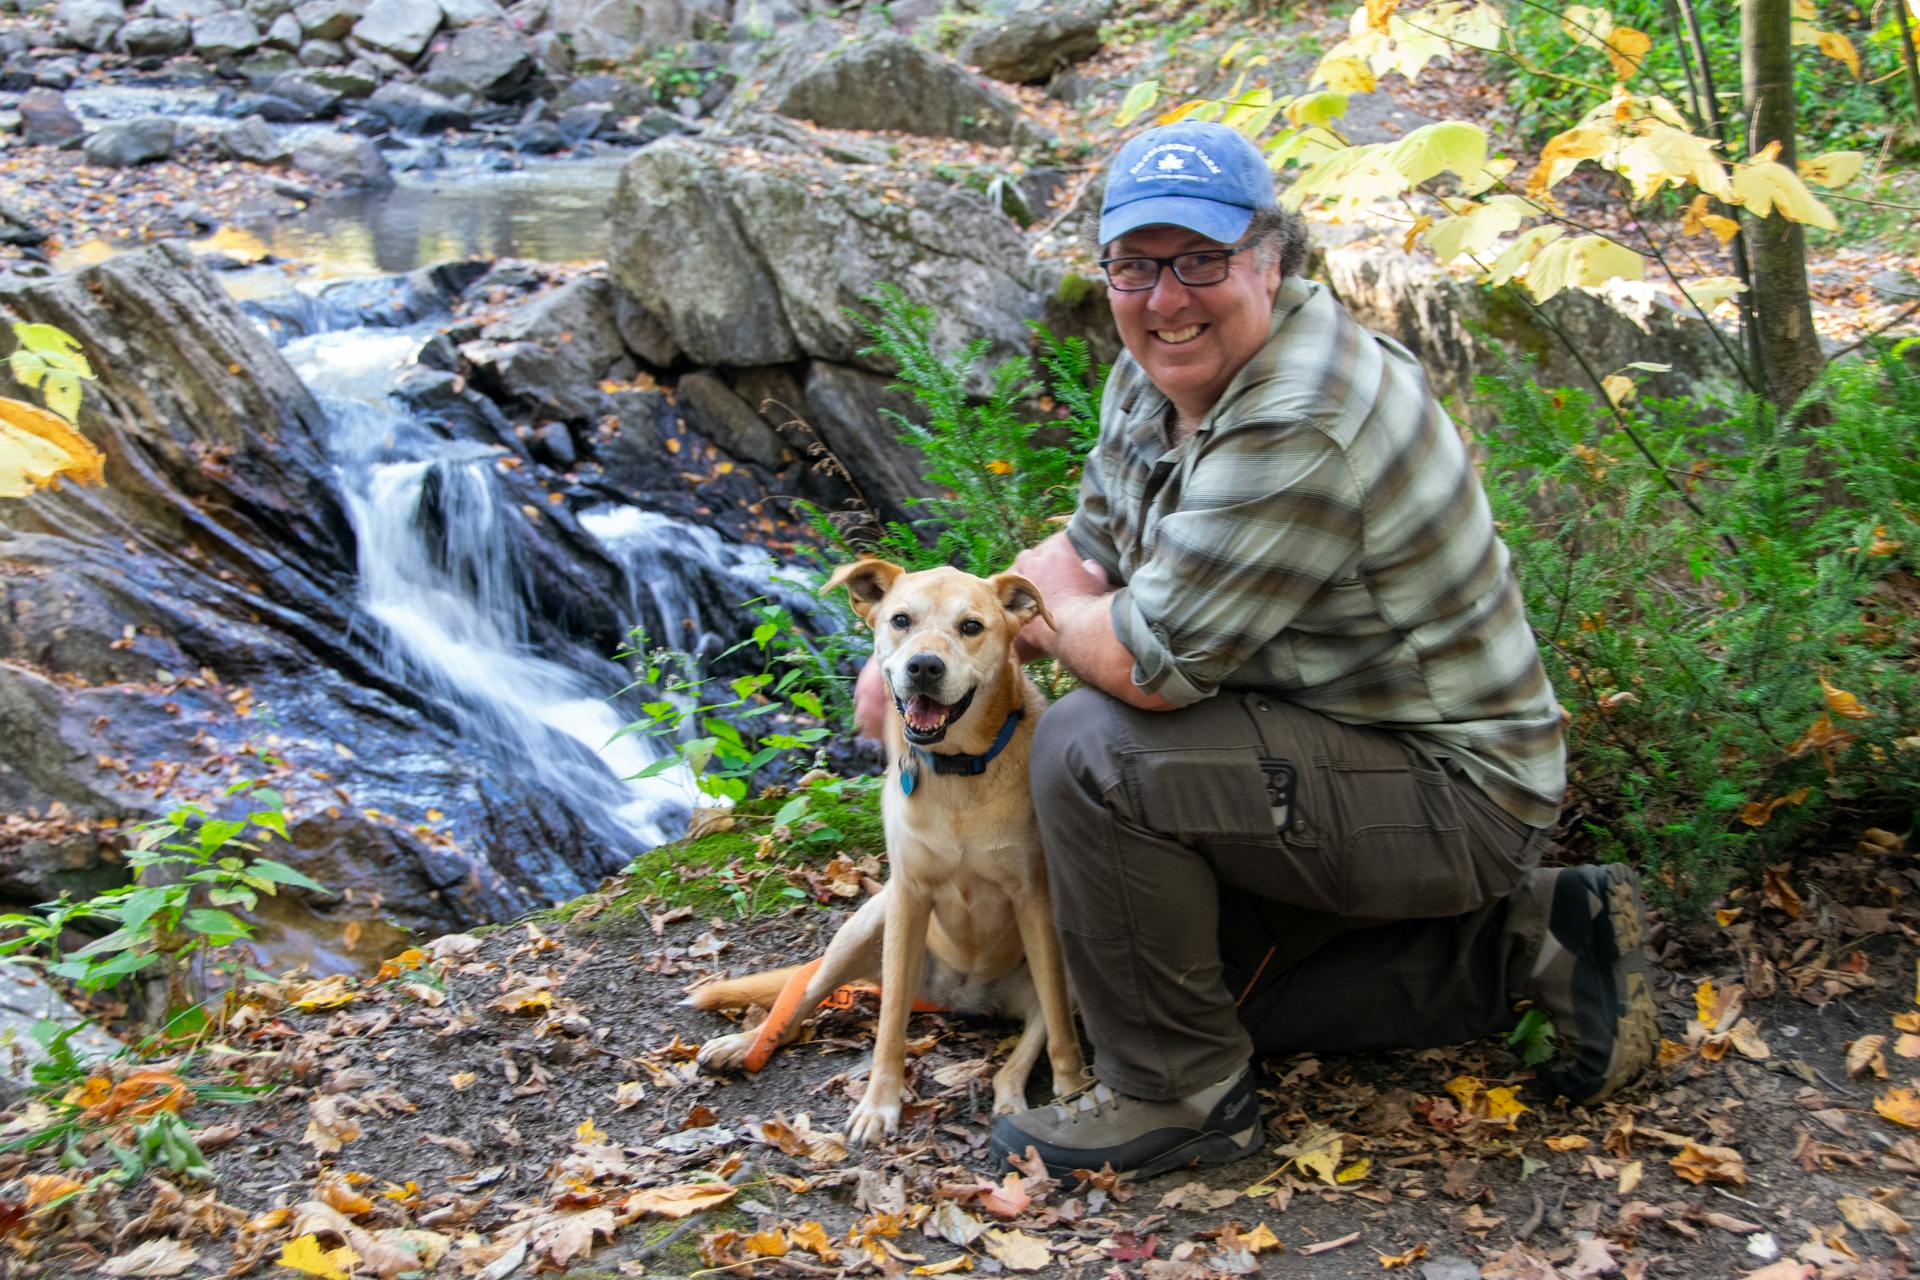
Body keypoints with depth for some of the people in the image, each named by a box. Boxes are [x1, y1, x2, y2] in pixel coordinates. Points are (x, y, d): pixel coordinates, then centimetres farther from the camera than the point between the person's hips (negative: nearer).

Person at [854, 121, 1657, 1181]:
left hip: (1450, 794, -10)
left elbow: (1144, 666, -31)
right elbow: (1086, 554, 13)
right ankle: (1534, 939, 20)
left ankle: (1179, 1095, -8)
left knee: (1092, 749, -25)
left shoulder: (1299, 434, -31)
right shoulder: (1154, 377, 2)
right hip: (1336, 751, 10)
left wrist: (1055, 608, -8)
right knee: (1206, 978, 20)